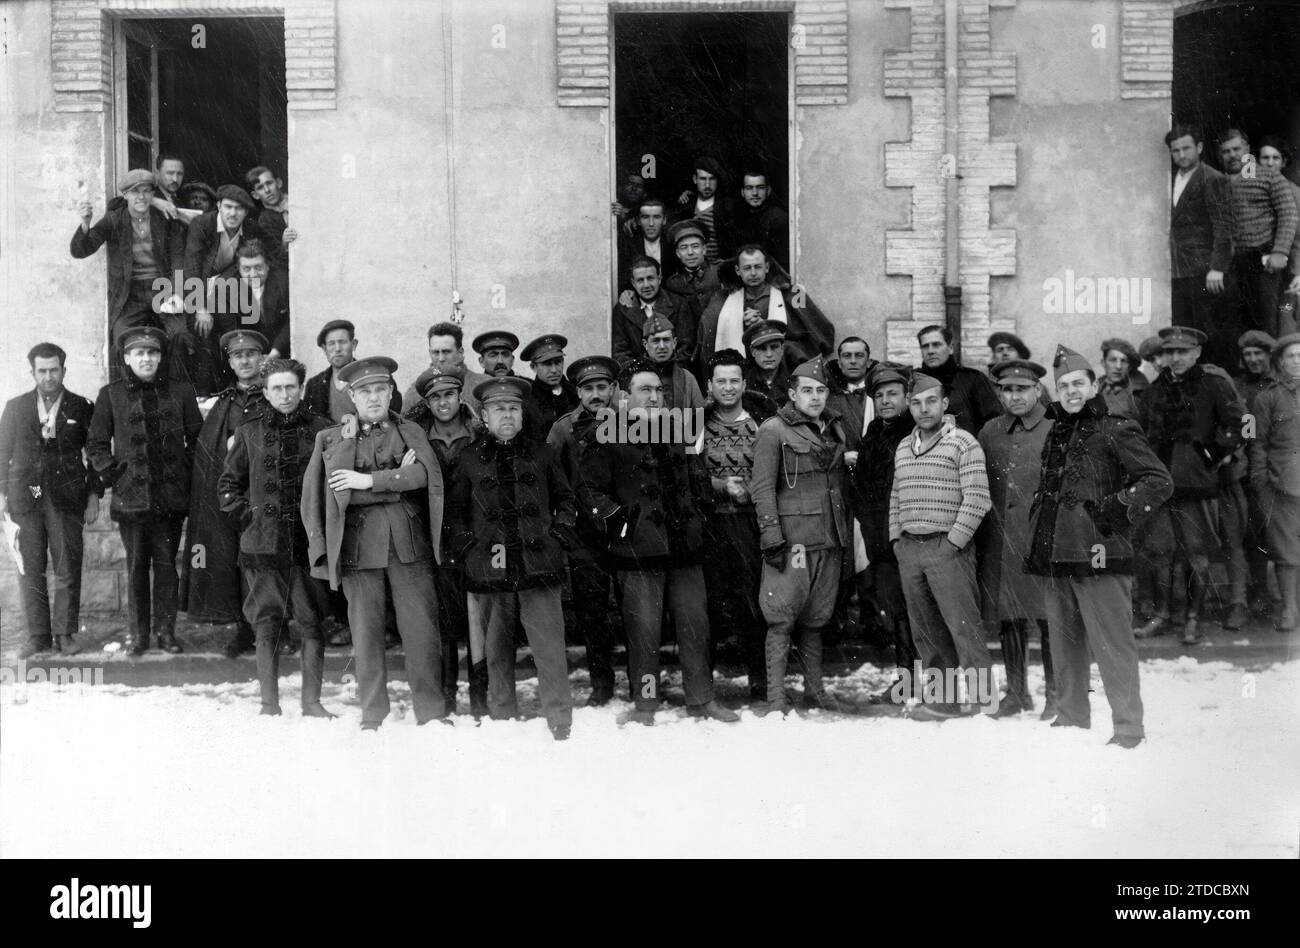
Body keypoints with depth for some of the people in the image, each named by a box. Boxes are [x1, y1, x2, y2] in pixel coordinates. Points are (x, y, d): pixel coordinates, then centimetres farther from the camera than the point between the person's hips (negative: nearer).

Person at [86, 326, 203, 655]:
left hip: (171, 495, 1)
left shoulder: (180, 391, 7)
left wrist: (186, 470, 3)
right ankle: (137, 634, 12)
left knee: (166, 565, 4)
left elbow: (196, 437, 12)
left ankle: (166, 631, 12)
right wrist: (111, 473, -2)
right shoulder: (111, 394, 4)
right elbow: (96, 443, 8)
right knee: (136, 566, 4)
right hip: (131, 495, -1)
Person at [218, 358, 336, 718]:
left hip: (310, 540, -1)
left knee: (312, 623, 0)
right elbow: (227, 485, 15)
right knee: (267, 625, 3)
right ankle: (269, 702, 9)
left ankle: (312, 702, 8)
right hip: (263, 543, 1)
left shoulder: (322, 430, 4)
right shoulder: (249, 433, 8)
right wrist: (246, 516, 3)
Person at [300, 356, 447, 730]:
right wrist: (397, 480, -6)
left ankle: (432, 712, 6)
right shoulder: (331, 439, 11)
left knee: (421, 626, -2)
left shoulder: (411, 433, 13)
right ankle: (373, 717, 11)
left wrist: (371, 480, -11)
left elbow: (426, 473, -6)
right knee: (366, 632, 1)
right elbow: (340, 492, -2)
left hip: (410, 544, 0)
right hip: (359, 545, 0)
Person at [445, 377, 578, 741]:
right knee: (497, 652, 6)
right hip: (489, 568, 0)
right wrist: (465, 546, 3)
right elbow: (454, 509, 15)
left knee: (550, 651, -6)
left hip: (539, 564, 0)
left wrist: (560, 534, 6)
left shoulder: (541, 454, 12)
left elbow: (565, 497, 19)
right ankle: (502, 722, 17)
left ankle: (561, 726, -2)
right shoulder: (469, 459, 10)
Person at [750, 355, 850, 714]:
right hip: (792, 538, -6)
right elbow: (762, 488, -9)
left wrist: (845, 534, 18)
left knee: (815, 617, 12)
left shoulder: (835, 429, 15)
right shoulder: (774, 430, -5)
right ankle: (776, 696, -1)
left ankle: (815, 688, 22)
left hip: (829, 539, 6)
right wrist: (772, 537, -15)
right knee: (782, 617, -5)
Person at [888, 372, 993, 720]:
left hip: (947, 547, -6)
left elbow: (977, 498, -11)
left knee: (963, 626, -9)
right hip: (908, 548, 7)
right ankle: (943, 699, 14)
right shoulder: (903, 448, 16)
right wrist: (896, 537, 11)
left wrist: (954, 542, -14)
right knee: (926, 632, 8)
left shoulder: (962, 442, -5)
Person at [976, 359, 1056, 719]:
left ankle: (1056, 694, 10)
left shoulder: (1055, 430, 0)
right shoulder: (990, 432, 13)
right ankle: (1016, 692, 22)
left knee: (1048, 618, -3)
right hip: (998, 540, 4)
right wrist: (978, 537, 12)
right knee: (1007, 620, 10)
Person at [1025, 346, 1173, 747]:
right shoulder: (1055, 435, 19)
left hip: (1099, 554, -7)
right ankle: (1070, 720, 25)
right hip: (1055, 557, 7)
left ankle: (1129, 729, 0)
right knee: (1064, 646, 14)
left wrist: (1118, 508, -15)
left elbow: (1159, 482, -8)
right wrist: (1037, 540, 19)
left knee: (1112, 646, -7)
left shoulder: (1115, 431, -3)